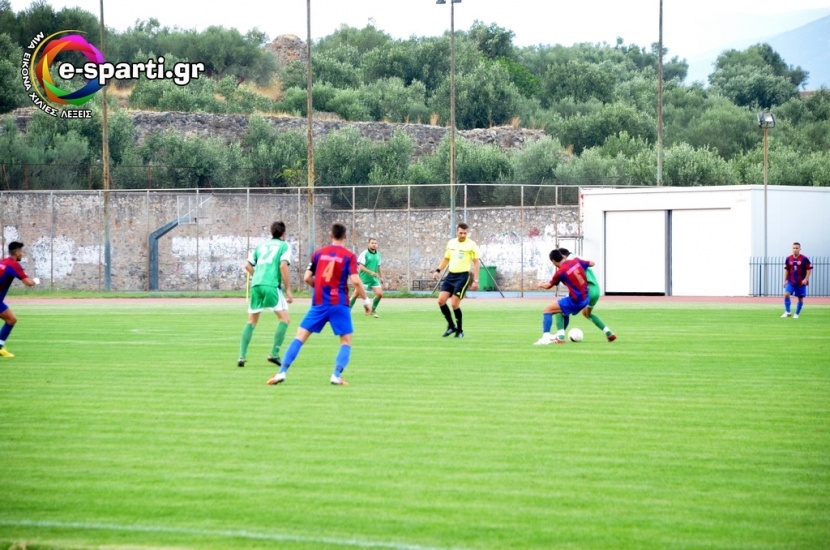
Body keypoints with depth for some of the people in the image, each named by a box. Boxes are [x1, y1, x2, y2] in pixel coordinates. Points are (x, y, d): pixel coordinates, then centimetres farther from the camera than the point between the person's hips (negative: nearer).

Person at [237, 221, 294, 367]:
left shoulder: (261, 245, 22)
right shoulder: (284, 245, 7)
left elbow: (247, 265, 20)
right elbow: (283, 266, -6)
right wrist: (288, 290, -4)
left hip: (256, 285, 5)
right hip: (272, 286, -5)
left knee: (251, 321, 13)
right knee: (284, 319, 3)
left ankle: (242, 356, 5)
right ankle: (274, 354, -8)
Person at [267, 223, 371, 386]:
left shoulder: (319, 253, 7)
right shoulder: (349, 256, -2)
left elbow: (307, 278, 7)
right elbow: (355, 281, -11)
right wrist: (366, 300, 1)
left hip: (319, 303, 2)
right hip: (339, 304, -2)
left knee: (300, 336, 6)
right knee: (346, 341, 9)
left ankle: (282, 373, -3)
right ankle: (336, 376, -8)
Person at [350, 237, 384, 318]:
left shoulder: (378, 255, 9)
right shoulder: (364, 254, -11)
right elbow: (361, 266, -16)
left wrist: (381, 277, 18)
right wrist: (371, 272, -24)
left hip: (374, 279, 5)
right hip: (363, 278, -5)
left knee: (379, 294, -5)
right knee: (356, 294, -5)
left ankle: (373, 310, 15)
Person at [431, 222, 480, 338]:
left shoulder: (471, 245, -6)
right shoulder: (451, 243, 10)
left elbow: (476, 263, -5)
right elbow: (446, 258, 21)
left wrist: (475, 280, -10)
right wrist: (438, 271, 8)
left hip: (463, 276, -6)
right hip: (450, 275, 6)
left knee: (454, 304, -10)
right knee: (441, 300, -4)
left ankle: (460, 330, 8)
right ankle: (451, 326, 12)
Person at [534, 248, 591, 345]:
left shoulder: (560, 272, -14)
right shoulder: (576, 261, 0)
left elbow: (548, 286, 2)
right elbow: (591, 263, 17)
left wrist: (541, 285, 23)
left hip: (575, 301, -8)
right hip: (585, 299, 8)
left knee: (547, 310, -2)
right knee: (560, 310, 30)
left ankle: (545, 338, -14)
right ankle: (560, 336, 29)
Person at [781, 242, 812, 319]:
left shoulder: (804, 259, -8)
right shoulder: (788, 259, 3)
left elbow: (809, 269, -5)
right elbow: (786, 270, 13)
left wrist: (806, 279, -13)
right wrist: (785, 280, 9)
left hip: (801, 283, -2)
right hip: (791, 282, 2)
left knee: (800, 298, 4)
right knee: (786, 294, -16)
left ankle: (796, 314, 18)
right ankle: (787, 312, -6)